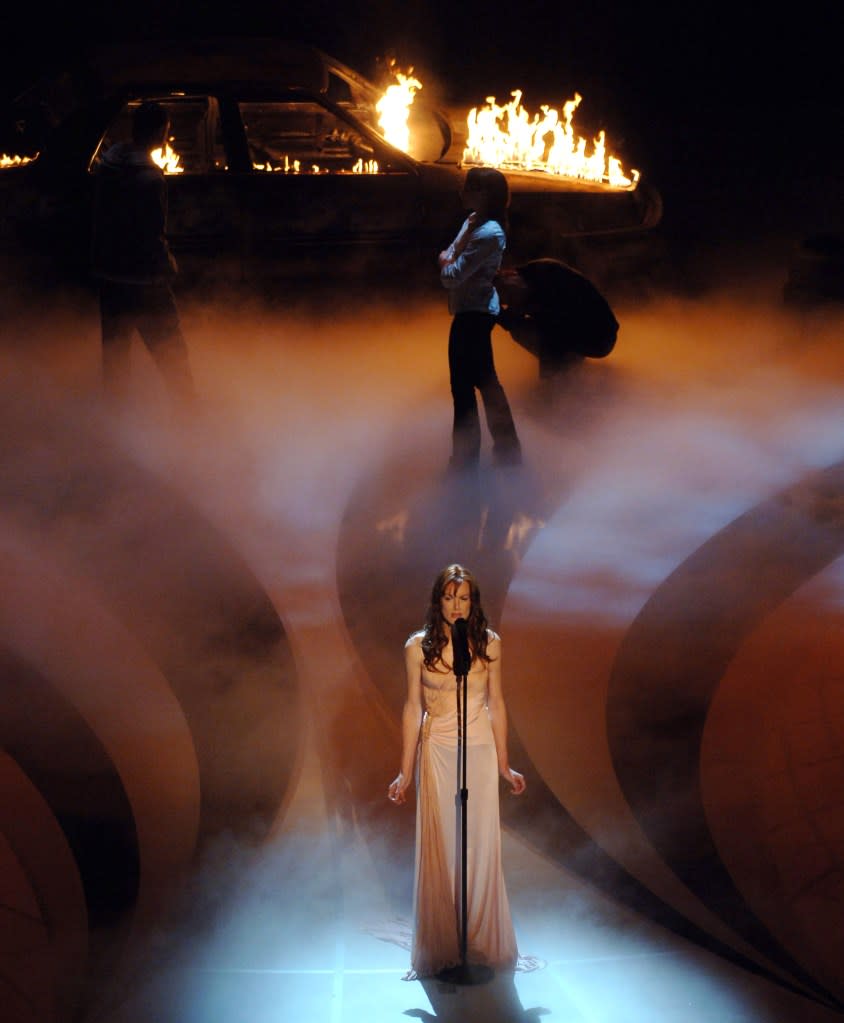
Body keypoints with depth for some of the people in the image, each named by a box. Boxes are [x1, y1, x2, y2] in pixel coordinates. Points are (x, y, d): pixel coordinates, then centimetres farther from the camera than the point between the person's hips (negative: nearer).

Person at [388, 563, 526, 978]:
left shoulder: (488, 643, 3)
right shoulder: (419, 647, -1)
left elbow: (496, 704, 8)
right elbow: (413, 709, 2)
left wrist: (504, 765, 10)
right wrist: (406, 771, 1)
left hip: (479, 751, 1)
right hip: (437, 752, -1)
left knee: (481, 844, 3)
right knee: (439, 846, 1)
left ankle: (482, 942, 16)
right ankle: (442, 945, 12)